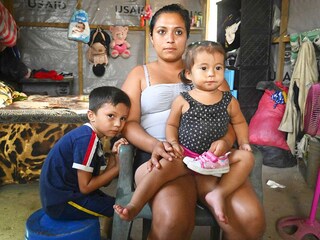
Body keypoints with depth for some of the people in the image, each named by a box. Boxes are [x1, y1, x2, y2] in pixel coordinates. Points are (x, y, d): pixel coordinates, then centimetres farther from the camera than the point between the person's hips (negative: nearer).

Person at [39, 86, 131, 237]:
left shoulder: (92, 137, 5)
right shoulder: (87, 139, -23)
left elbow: (98, 178, 2)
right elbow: (85, 187, -20)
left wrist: (113, 156, -10)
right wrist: (117, 168, -13)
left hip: (62, 193, 9)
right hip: (62, 202, -9)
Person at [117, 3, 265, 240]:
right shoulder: (139, 74, 17)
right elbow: (128, 122, 5)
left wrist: (225, 141, -10)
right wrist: (155, 145, -16)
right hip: (161, 156, -1)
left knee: (251, 219, -25)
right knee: (173, 220, -33)